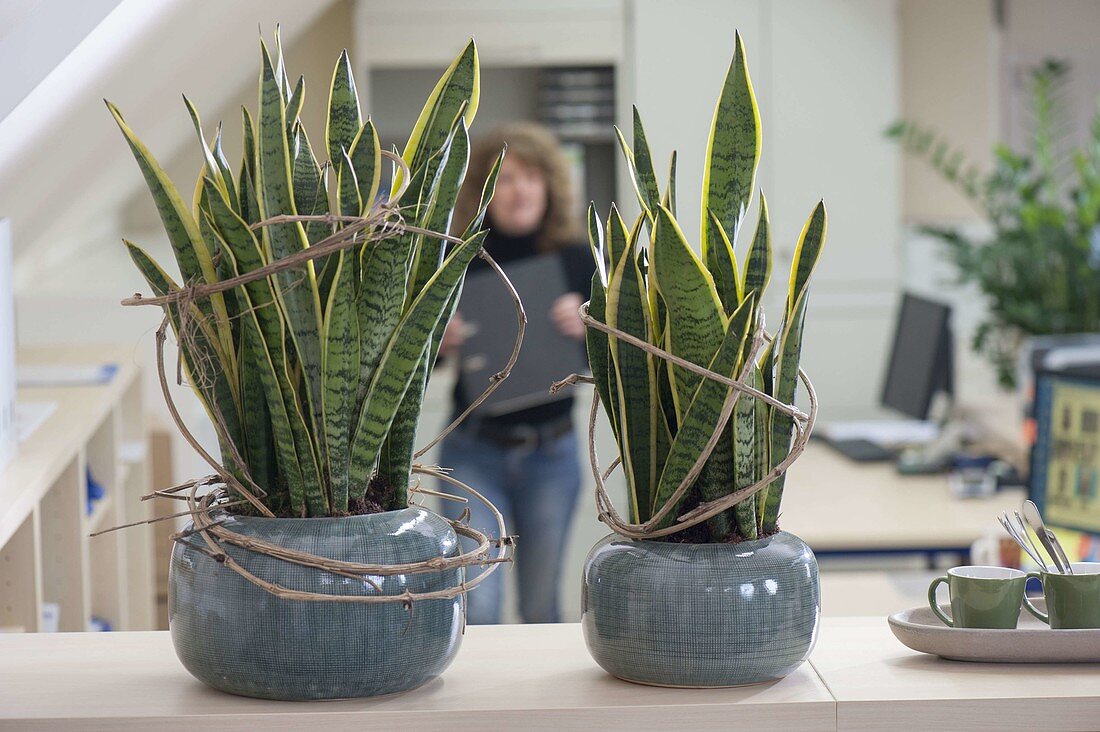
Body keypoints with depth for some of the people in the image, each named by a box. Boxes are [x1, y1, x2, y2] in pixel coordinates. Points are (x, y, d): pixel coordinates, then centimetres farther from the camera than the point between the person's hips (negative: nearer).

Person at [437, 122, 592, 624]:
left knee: (541, 607, 11)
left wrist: (585, 331, -19)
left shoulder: (576, 263, -2)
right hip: (475, 453, -1)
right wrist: (437, 343, -18)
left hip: (550, 453, 1)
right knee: (477, 604, -12)